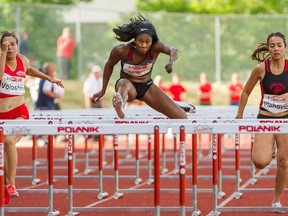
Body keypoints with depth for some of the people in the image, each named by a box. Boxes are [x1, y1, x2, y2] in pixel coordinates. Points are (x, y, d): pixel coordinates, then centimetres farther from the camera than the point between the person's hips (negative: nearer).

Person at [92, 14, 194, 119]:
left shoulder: (155, 47, -24)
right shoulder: (122, 50, -24)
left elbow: (174, 51, -45)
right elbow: (109, 65, -4)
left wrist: (171, 62, -68)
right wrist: (103, 90, 2)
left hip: (147, 87, 3)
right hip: (126, 84, -3)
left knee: (182, 118, -6)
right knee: (125, 84, -45)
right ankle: (119, 105, -80)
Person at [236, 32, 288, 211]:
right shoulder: (261, 69, -8)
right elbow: (246, 92, 5)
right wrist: (239, 116, 7)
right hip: (265, 118, -1)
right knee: (261, 162, -17)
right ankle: (267, 150, 21)